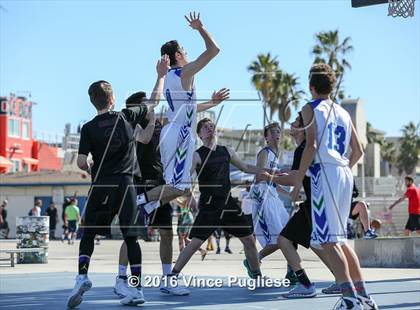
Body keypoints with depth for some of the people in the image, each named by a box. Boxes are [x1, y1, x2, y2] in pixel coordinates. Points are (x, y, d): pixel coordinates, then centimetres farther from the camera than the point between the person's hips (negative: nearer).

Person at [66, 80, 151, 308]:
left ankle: (82, 276, -8)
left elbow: (81, 162, -7)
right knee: (131, 237, 4)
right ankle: (137, 289, 3)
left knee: (88, 234, 11)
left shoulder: (89, 128, 1)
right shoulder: (127, 116, 4)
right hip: (126, 184, 1)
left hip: (101, 187, -1)